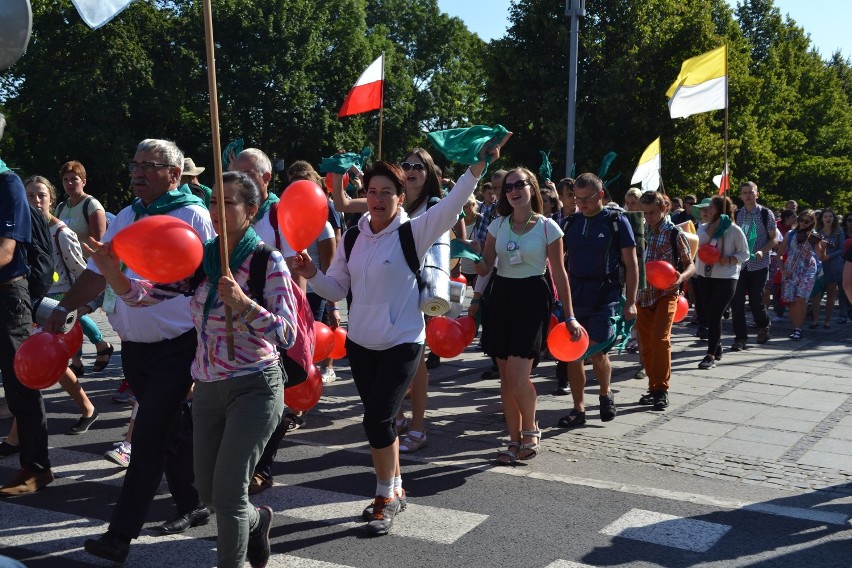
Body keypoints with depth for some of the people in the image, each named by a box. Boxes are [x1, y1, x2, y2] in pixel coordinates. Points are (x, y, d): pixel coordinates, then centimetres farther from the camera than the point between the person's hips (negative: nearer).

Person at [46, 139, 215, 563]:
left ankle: (121, 533, -1)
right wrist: (62, 309, 6)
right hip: (134, 348, 7)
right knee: (170, 431, 16)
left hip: (175, 349, -7)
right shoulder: (125, 218, 10)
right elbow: (98, 271, 15)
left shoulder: (193, 216, -11)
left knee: (149, 438, -6)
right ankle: (191, 506, 31)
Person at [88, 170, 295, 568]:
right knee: (209, 494, 16)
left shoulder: (267, 261, -11)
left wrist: (241, 303, -30)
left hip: (254, 386, -6)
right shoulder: (200, 257, 3)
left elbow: (287, 334, -17)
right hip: (207, 387, 6)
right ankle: (257, 520, 47)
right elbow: (144, 294, -3)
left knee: (228, 493, -9)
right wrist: (112, 272, -21)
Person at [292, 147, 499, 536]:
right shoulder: (353, 237, 3)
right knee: (379, 421, 14)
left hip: (401, 343, -5)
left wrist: (479, 166, -35)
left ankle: (386, 498, 8)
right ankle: (395, 490, 31)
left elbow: (451, 205, -24)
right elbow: (336, 289, 7)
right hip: (359, 343, 5)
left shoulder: (413, 232, -10)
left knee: (377, 420, -11)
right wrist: (311, 274, -13)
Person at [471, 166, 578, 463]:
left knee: (517, 375, -14)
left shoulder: (547, 226, -4)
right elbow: (485, 267, 9)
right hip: (501, 296, 5)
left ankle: (531, 429, 13)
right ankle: (515, 439, 19)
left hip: (532, 298, -4)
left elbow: (559, 274, -2)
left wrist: (569, 316, -3)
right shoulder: (498, 224, 7)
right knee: (505, 376, 6)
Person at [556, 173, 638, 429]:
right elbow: (561, 261, 14)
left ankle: (605, 393, 22)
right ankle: (578, 408, 13)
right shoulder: (572, 222, 9)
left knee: (597, 352, -7)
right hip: (573, 297, 4)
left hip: (604, 297, -4)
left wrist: (630, 302, -8)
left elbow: (631, 264, -2)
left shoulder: (616, 221, -2)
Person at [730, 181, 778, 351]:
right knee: (736, 301, -4)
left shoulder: (766, 214, -2)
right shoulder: (737, 215, 6)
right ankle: (740, 338, 5)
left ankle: (763, 326, 34)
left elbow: (774, 239, -2)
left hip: (758, 265, -2)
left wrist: (762, 251, -18)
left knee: (756, 301, 4)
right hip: (739, 264, 3)